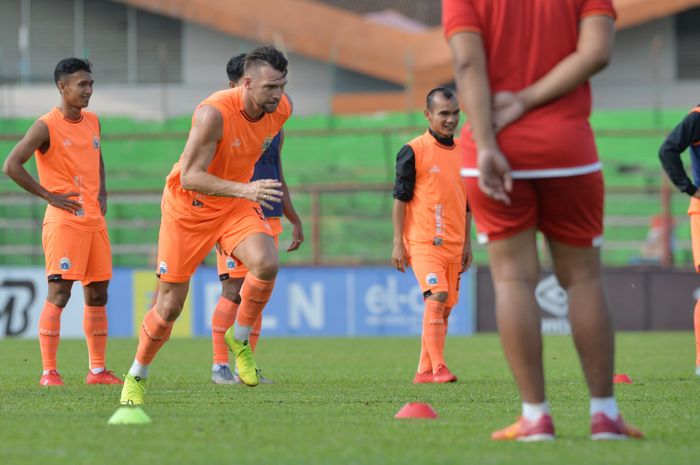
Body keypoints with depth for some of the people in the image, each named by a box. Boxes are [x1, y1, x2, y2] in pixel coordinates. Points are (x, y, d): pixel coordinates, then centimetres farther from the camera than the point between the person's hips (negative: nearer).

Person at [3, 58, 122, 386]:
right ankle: (49, 371, -8)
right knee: (59, 294, -10)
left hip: (95, 221, 7)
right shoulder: (46, 127, -9)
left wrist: (102, 193, 14)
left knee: (98, 295, 8)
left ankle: (98, 369, 13)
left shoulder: (92, 122, 13)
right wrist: (49, 196, -12)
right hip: (64, 221, -7)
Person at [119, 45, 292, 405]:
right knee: (170, 306, 2)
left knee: (266, 263, -27)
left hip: (236, 206, 4)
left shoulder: (281, 109, -10)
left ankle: (239, 339, -2)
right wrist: (244, 190, -45)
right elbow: (189, 177, -33)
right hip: (188, 208, -4)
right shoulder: (214, 113, -30)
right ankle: (136, 376, 27)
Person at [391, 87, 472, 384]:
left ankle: (424, 371, 12)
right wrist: (398, 243, -8)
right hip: (422, 241, -6)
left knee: (445, 306, 5)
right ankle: (438, 367, -20)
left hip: (453, 245, 6)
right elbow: (400, 199, -5)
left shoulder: (462, 153, 13)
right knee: (437, 296, -20)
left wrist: (467, 244, 18)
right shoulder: (414, 151, -6)